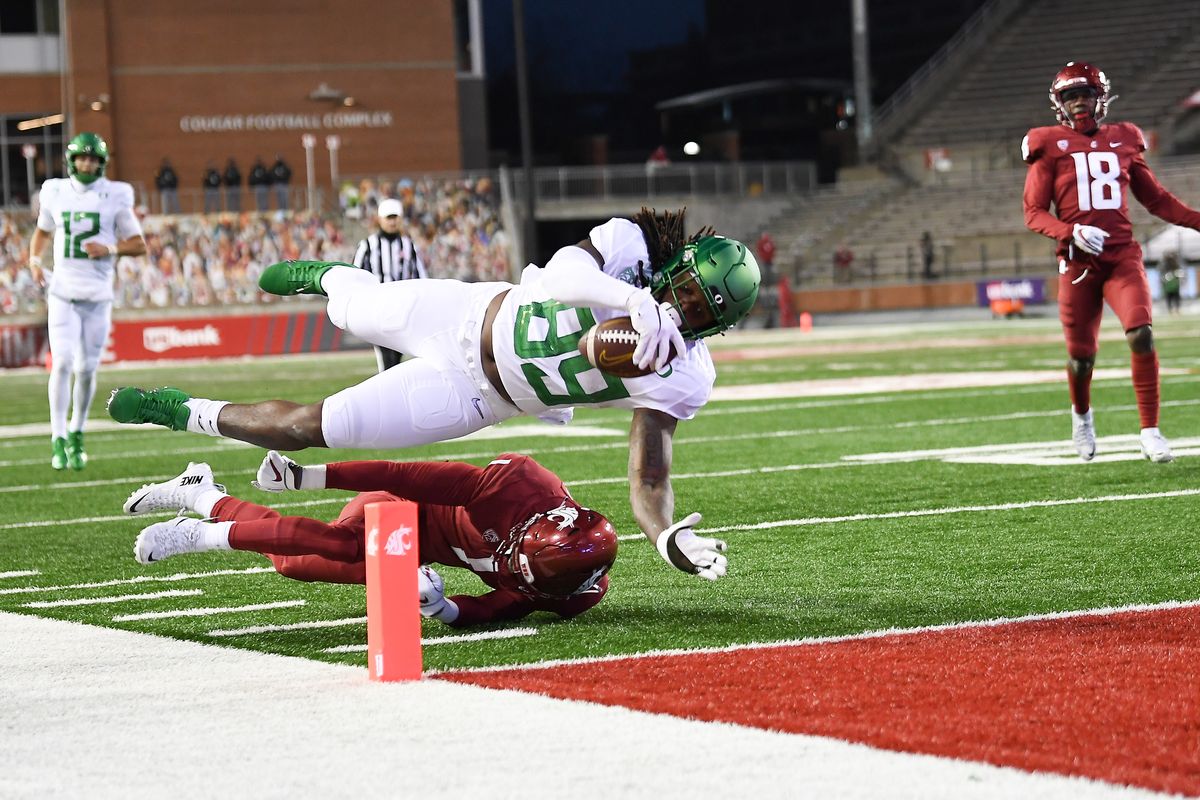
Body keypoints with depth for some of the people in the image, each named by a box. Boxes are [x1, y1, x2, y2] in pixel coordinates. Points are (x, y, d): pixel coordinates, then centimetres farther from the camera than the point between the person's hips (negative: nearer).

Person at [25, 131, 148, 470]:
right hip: (63, 293, 0)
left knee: (87, 369, 3)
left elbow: (139, 244, 3)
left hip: (98, 295, 0)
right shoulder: (56, 193, 4)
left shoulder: (115, 197, -2)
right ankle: (58, 439, -8)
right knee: (62, 363, -12)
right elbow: (42, 231, 21)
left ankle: (77, 434, 23)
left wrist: (110, 249, -15)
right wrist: (35, 259, 3)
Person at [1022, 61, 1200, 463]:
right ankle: (1081, 414, 37)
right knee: (1082, 354, 4)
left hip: (1123, 256, 2)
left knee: (1141, 335, -19)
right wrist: (1071, 232, -18)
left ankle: (1150, 430, -13)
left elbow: (1156, 199, 19)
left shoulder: (1123, 140, 11)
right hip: (1078, 260, -1)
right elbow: (1033, 212, 0)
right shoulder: (1050, 145, 2)